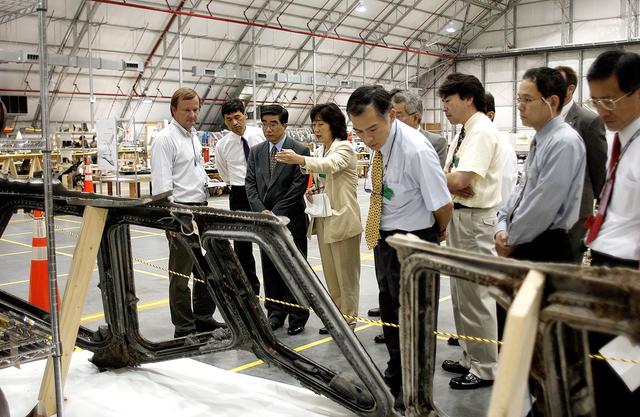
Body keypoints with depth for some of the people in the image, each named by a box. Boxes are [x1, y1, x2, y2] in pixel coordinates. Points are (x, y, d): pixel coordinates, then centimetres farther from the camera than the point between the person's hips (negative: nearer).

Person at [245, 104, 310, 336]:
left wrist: (275, 214, -14)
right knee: (270, 269, 11)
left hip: (291, 221, -5)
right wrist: (262, 211, -9)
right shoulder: (256, 152, 10)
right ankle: (275, 313, 23)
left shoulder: (300, 151, -6)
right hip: (265, 220, 5)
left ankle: (297, 316, 13)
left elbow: (298, 187, -12)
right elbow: (250, 184, 6)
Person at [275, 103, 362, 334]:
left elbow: (330, 166, -33)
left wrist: (300, 160, -48)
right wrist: (313, 191, -1)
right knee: (330, 274, 14)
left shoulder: (344, 149, -11)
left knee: (346, 274, 2)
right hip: (323, 219, 8)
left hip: (342, 219, -8)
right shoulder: (321, 151, 13)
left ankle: (348, 319, 12)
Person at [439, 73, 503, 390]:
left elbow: (459, 179, -26)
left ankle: (485, 369, 13)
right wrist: (451, 184, -12)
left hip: (474, 220, -10)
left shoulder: (482, 132, -15)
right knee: (460, 294, 18)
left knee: (475, 296, -1)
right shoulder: (463, 134, 14)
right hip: (458, 215, 10)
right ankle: (470, 358, 33)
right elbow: (452, 178, 10)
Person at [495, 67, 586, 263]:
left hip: (546, 249, -8)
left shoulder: (565, 142, -18)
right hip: (521, 244, 8)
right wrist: (502, 228, 2)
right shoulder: (540, 139, 10)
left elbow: (543, 206, -21)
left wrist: (510, 241, -11)